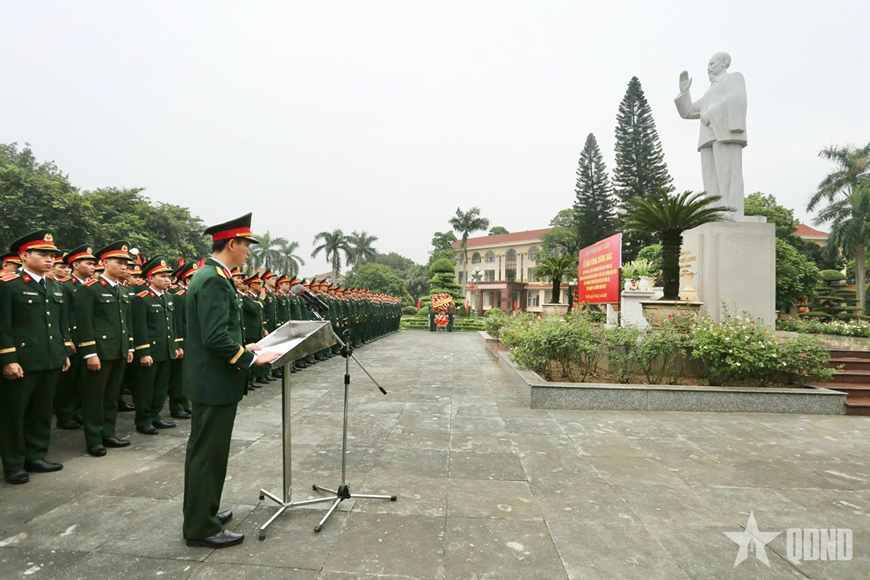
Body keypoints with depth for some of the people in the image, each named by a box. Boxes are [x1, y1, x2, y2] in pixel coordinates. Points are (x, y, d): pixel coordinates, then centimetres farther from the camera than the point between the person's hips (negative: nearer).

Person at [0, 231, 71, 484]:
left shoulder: (56, 288, 13)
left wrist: (65, 353, 13)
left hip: (51, 361, 6)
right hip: (20, 362, -6)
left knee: (42, 412, 14)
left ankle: (36, 456, 26)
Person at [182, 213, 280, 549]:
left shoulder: (210, 275, 12)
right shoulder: (214, 279, -21)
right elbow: (216, 338, -27)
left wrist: (244, 347, 13)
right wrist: (252, 358, -17)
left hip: (209, 379, 11)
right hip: (215, 382, -11)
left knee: (204, 451, 20)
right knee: (209, 454, 2)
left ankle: (201, 514, 36)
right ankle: (201, 528, 17)